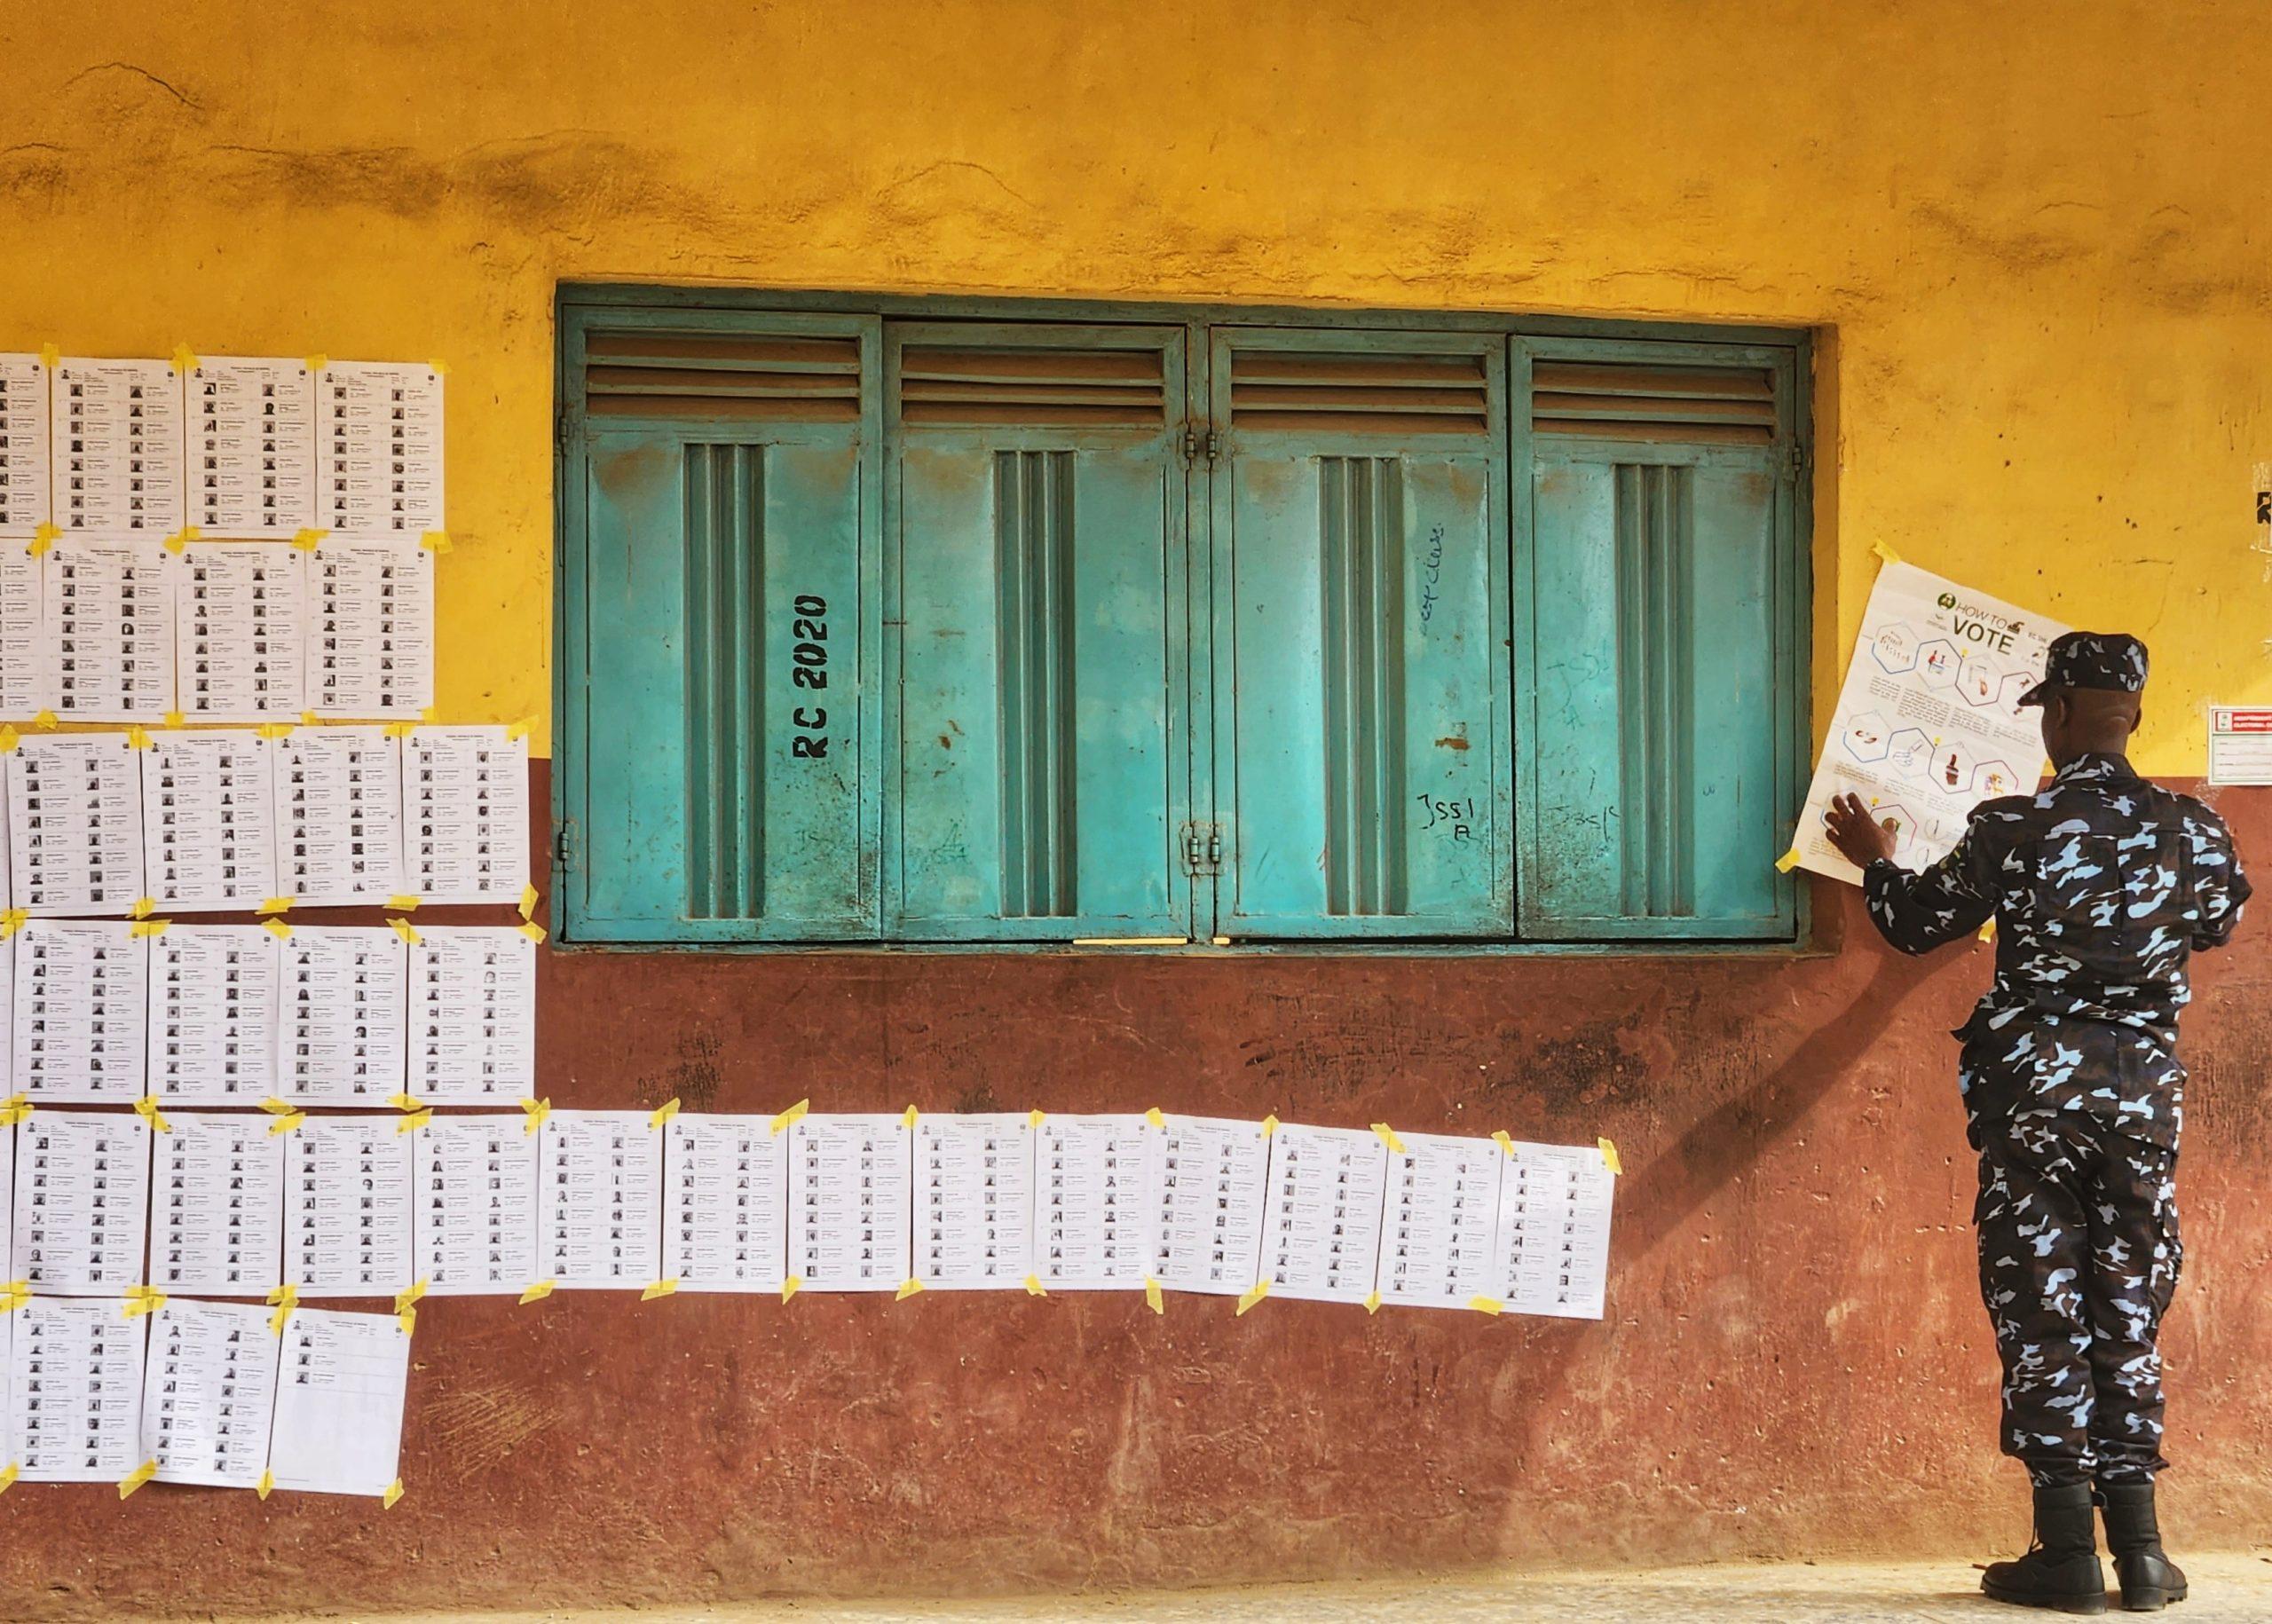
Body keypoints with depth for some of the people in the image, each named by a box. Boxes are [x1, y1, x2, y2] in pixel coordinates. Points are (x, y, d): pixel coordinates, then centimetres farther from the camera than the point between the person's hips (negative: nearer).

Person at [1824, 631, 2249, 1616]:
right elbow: (2218, 924, 21)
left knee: (2039, 1310, 2)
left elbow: (1915, 925, 4)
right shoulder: (2193, 831, 0)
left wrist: (1874, 862, 24)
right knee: (2129, 1310, 10)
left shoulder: (2011, 829, -9)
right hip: (2144, 1091, 3)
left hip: (2033, 1088, -3)